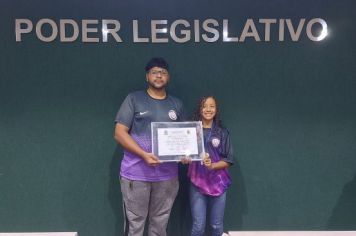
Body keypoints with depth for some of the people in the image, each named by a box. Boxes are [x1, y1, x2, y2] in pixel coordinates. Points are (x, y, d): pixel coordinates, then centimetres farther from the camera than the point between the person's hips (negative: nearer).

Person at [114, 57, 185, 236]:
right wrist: (144, 155, -18)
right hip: (136, 174, -3)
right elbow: (119, 133, -6)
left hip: (167, 175, 3)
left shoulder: (177, 104, 12)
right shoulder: (134, 99, 0)